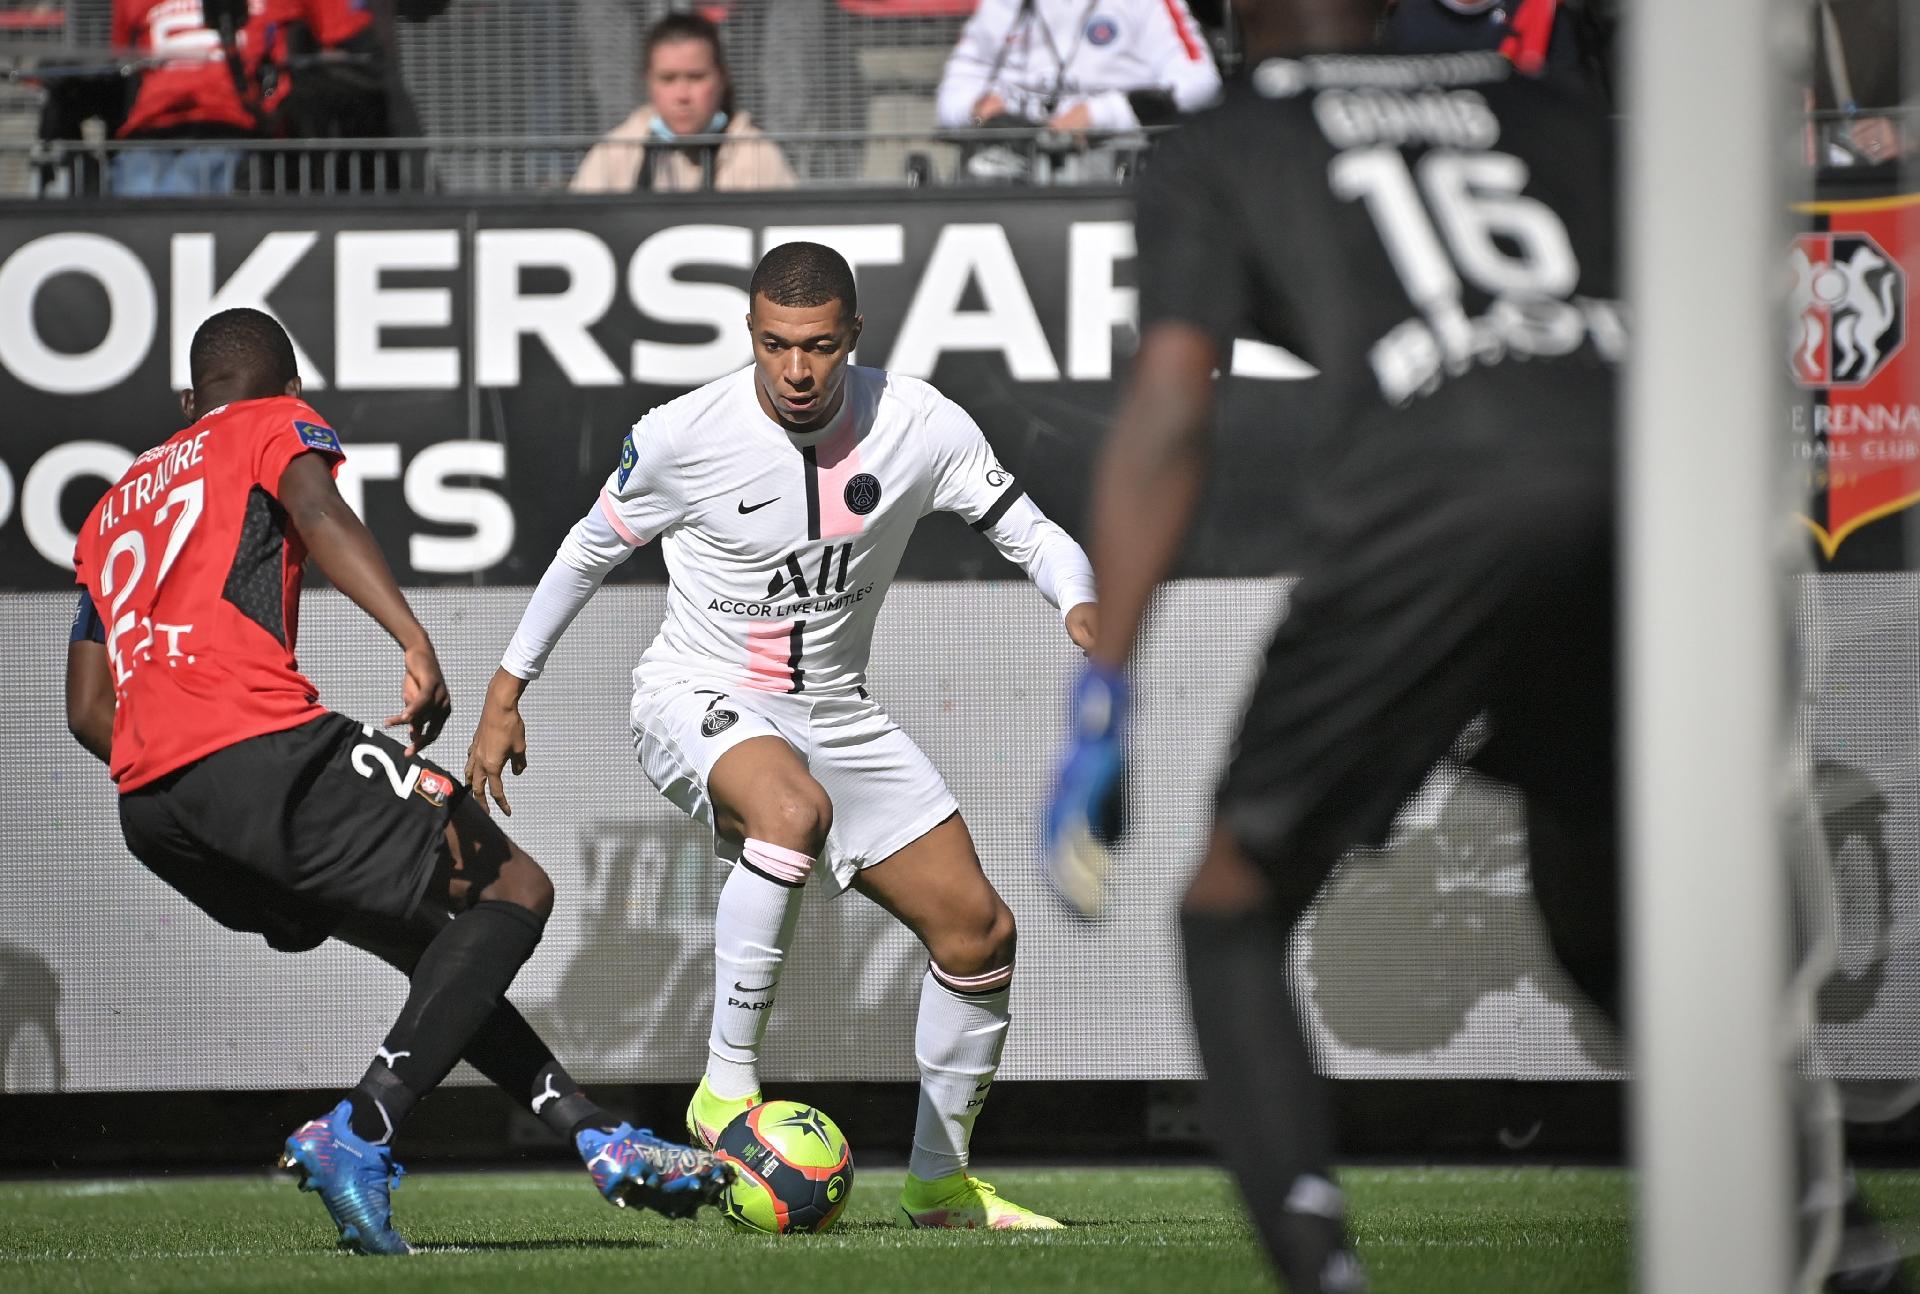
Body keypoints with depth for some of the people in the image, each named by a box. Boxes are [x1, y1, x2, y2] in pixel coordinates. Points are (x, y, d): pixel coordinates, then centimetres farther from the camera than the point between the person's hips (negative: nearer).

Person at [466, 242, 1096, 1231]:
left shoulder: (920, 427, -11)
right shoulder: (682, 436, -17)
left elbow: (1032, 535, 0)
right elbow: (590, 552, 1)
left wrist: (1082, 612, -23)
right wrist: (506, 695, 4)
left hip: (834, 714, 5)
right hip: (696, 701, -5)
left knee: (979, 931, 1)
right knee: (794, 809, -39)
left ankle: (938, 1181, 20)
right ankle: (726, 1087, -30)